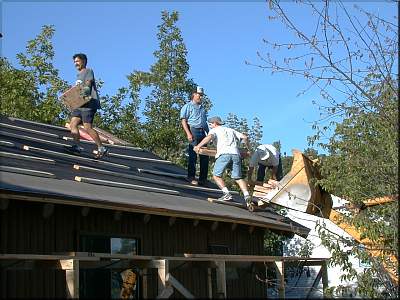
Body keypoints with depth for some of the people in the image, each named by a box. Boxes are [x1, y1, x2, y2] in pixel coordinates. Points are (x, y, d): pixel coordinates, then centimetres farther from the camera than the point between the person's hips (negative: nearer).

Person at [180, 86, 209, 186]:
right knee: (193, 155, -9)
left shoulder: (202, 108, 28)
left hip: (202, 132, 7)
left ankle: (203, 179, 7)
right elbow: (183, 121, -4)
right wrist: (188, 133, -16)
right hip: (193, 130, -7)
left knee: (205, 156, 2)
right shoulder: (188, 106, 6)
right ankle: (191, 177, -4)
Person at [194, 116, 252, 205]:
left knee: (216, 175, 5)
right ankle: (246, 195, -17)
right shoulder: (231, 130, 33)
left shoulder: (214, 130, 19)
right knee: (238, 178, 4)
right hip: (236, 154, 5)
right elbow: (244, 137, 25)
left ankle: (227, 194, -12)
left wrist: (198, 146, -4)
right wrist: (248, 149, 38)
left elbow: (209, 137, -5)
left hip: (224, 154, -5)